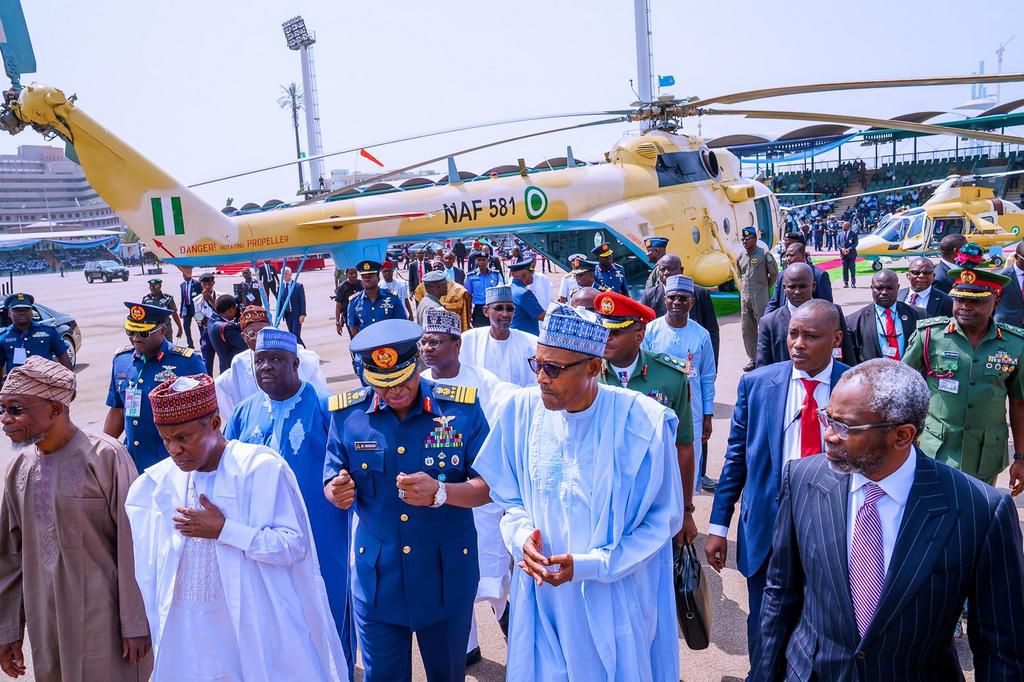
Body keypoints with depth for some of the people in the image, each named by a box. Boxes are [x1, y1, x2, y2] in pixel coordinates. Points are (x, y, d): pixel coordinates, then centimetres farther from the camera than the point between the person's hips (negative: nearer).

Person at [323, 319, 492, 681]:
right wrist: (338, 492, -24)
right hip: (377, 576, 1)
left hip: (448, 574, 0)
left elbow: (487, 486, -12)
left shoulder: (462, 407, -12)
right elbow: (333, 484, 1)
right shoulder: (347, 413, -6)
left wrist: (440, 493, -31)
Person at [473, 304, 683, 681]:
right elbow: (509, 497, 5)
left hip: (614, 599, -2)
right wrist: (522, 537, -16)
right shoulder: (522, 409, -8)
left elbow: (663, 518, -10)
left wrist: (591, 565, -19)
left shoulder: (642, 423, -19)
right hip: (542, 594, 3)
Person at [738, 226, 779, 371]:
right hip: (745, 297, 6)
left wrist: (766, 287, 7)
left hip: (760, 297, -6)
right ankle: (753, 359, 18)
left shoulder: (764, 254, -7)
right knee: (746, 329, 9)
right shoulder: (741, 256, 9)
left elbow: (774, 274, 1)